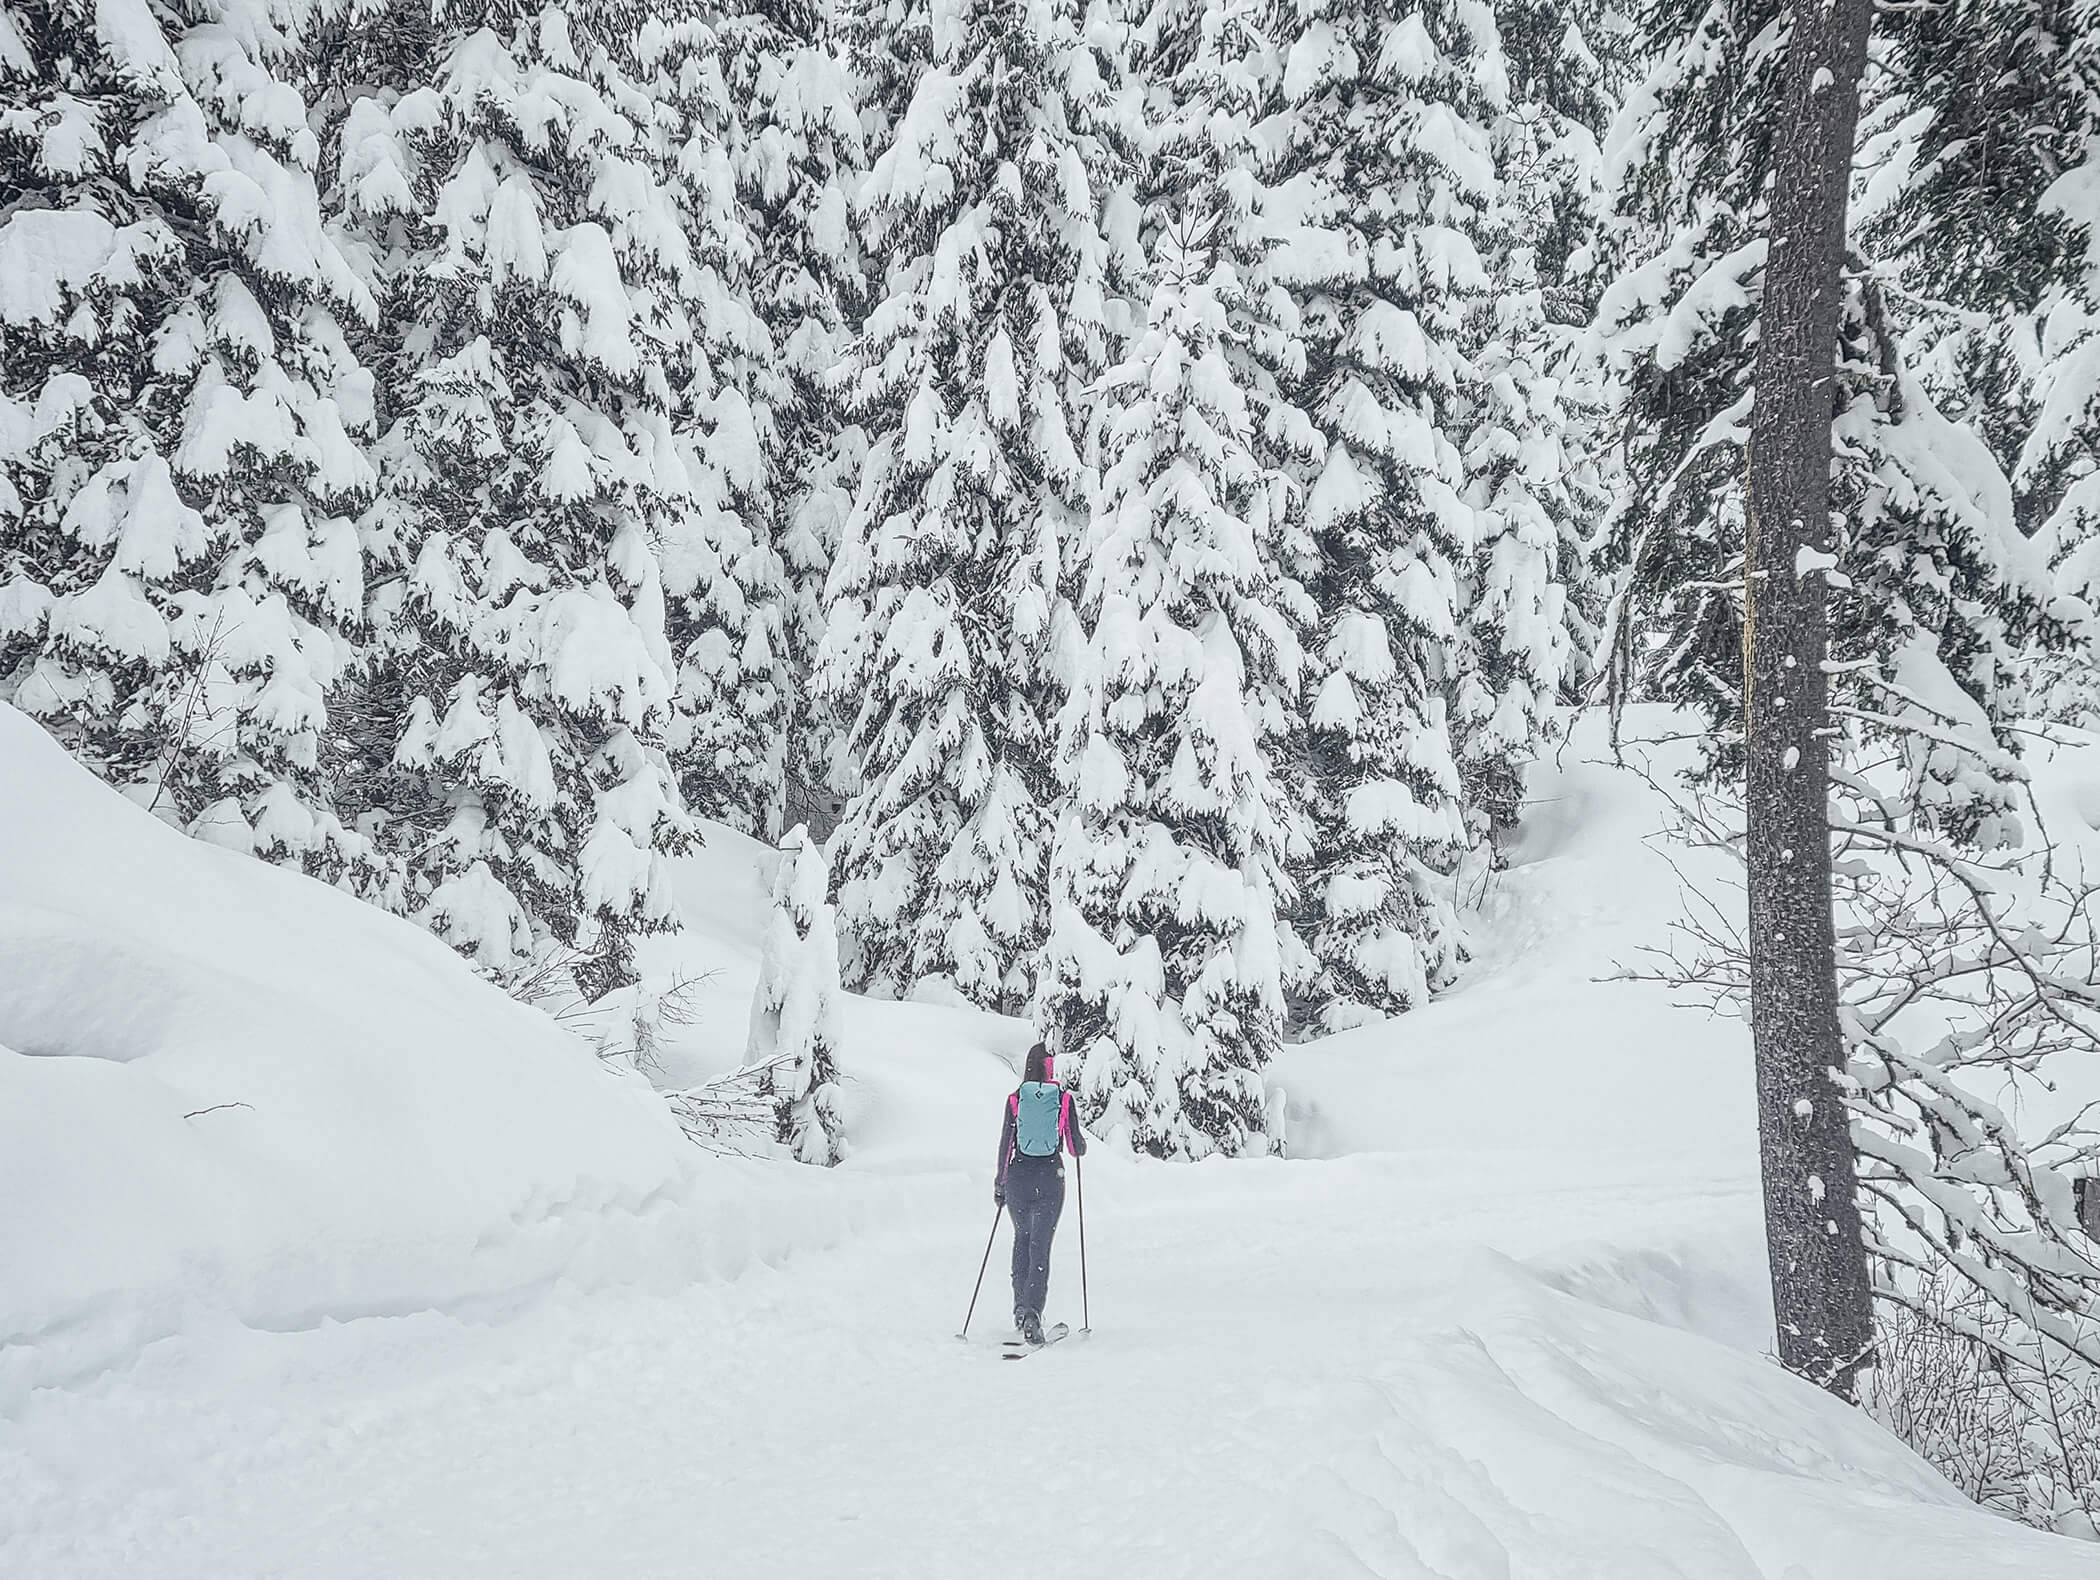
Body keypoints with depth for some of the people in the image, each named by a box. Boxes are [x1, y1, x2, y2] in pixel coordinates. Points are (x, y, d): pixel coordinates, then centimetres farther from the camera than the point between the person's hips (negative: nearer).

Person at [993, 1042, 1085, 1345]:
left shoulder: (1016, 1099, -1)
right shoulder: (1063, 1098, -3)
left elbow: (1005, 1144, 0)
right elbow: (1077, 1147, -1)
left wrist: (999, 1182, 9)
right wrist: (1082, 1145, 23)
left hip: (1018, 1176, 2)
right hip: (1051, 1177, -2)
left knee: (1023, 1237, 22)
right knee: (1041, 1246, -2)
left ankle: (1021, 1305, 20)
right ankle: (1032, 1311, -17)